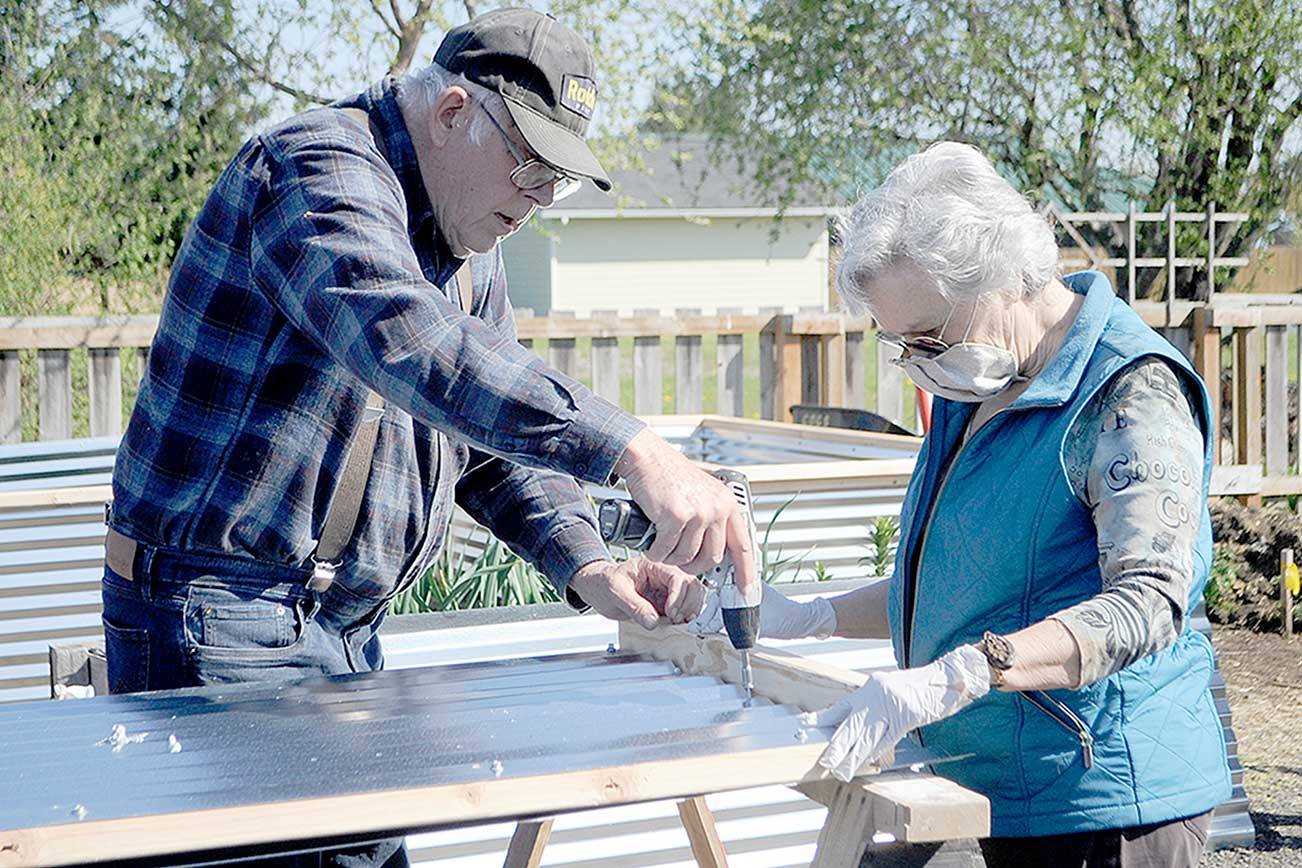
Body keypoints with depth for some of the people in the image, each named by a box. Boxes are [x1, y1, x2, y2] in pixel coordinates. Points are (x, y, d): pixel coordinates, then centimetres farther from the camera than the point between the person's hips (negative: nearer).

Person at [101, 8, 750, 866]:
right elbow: (414, 345, -37)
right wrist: (634, 452, -43)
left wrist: (588, 567, -4)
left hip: (345, 628, 9)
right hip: (220, 619, -9)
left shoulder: (469, 244, 14)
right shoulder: (318, 170, -17)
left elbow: (493, 435, 16)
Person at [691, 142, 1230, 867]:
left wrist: (946, 682, -40)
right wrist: (811, 618, 10)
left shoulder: (1132, 392, -16)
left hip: (1105, 805, -8)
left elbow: (1149, 603, -29)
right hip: (1000, 797, 8)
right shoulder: (978, 388, 13)